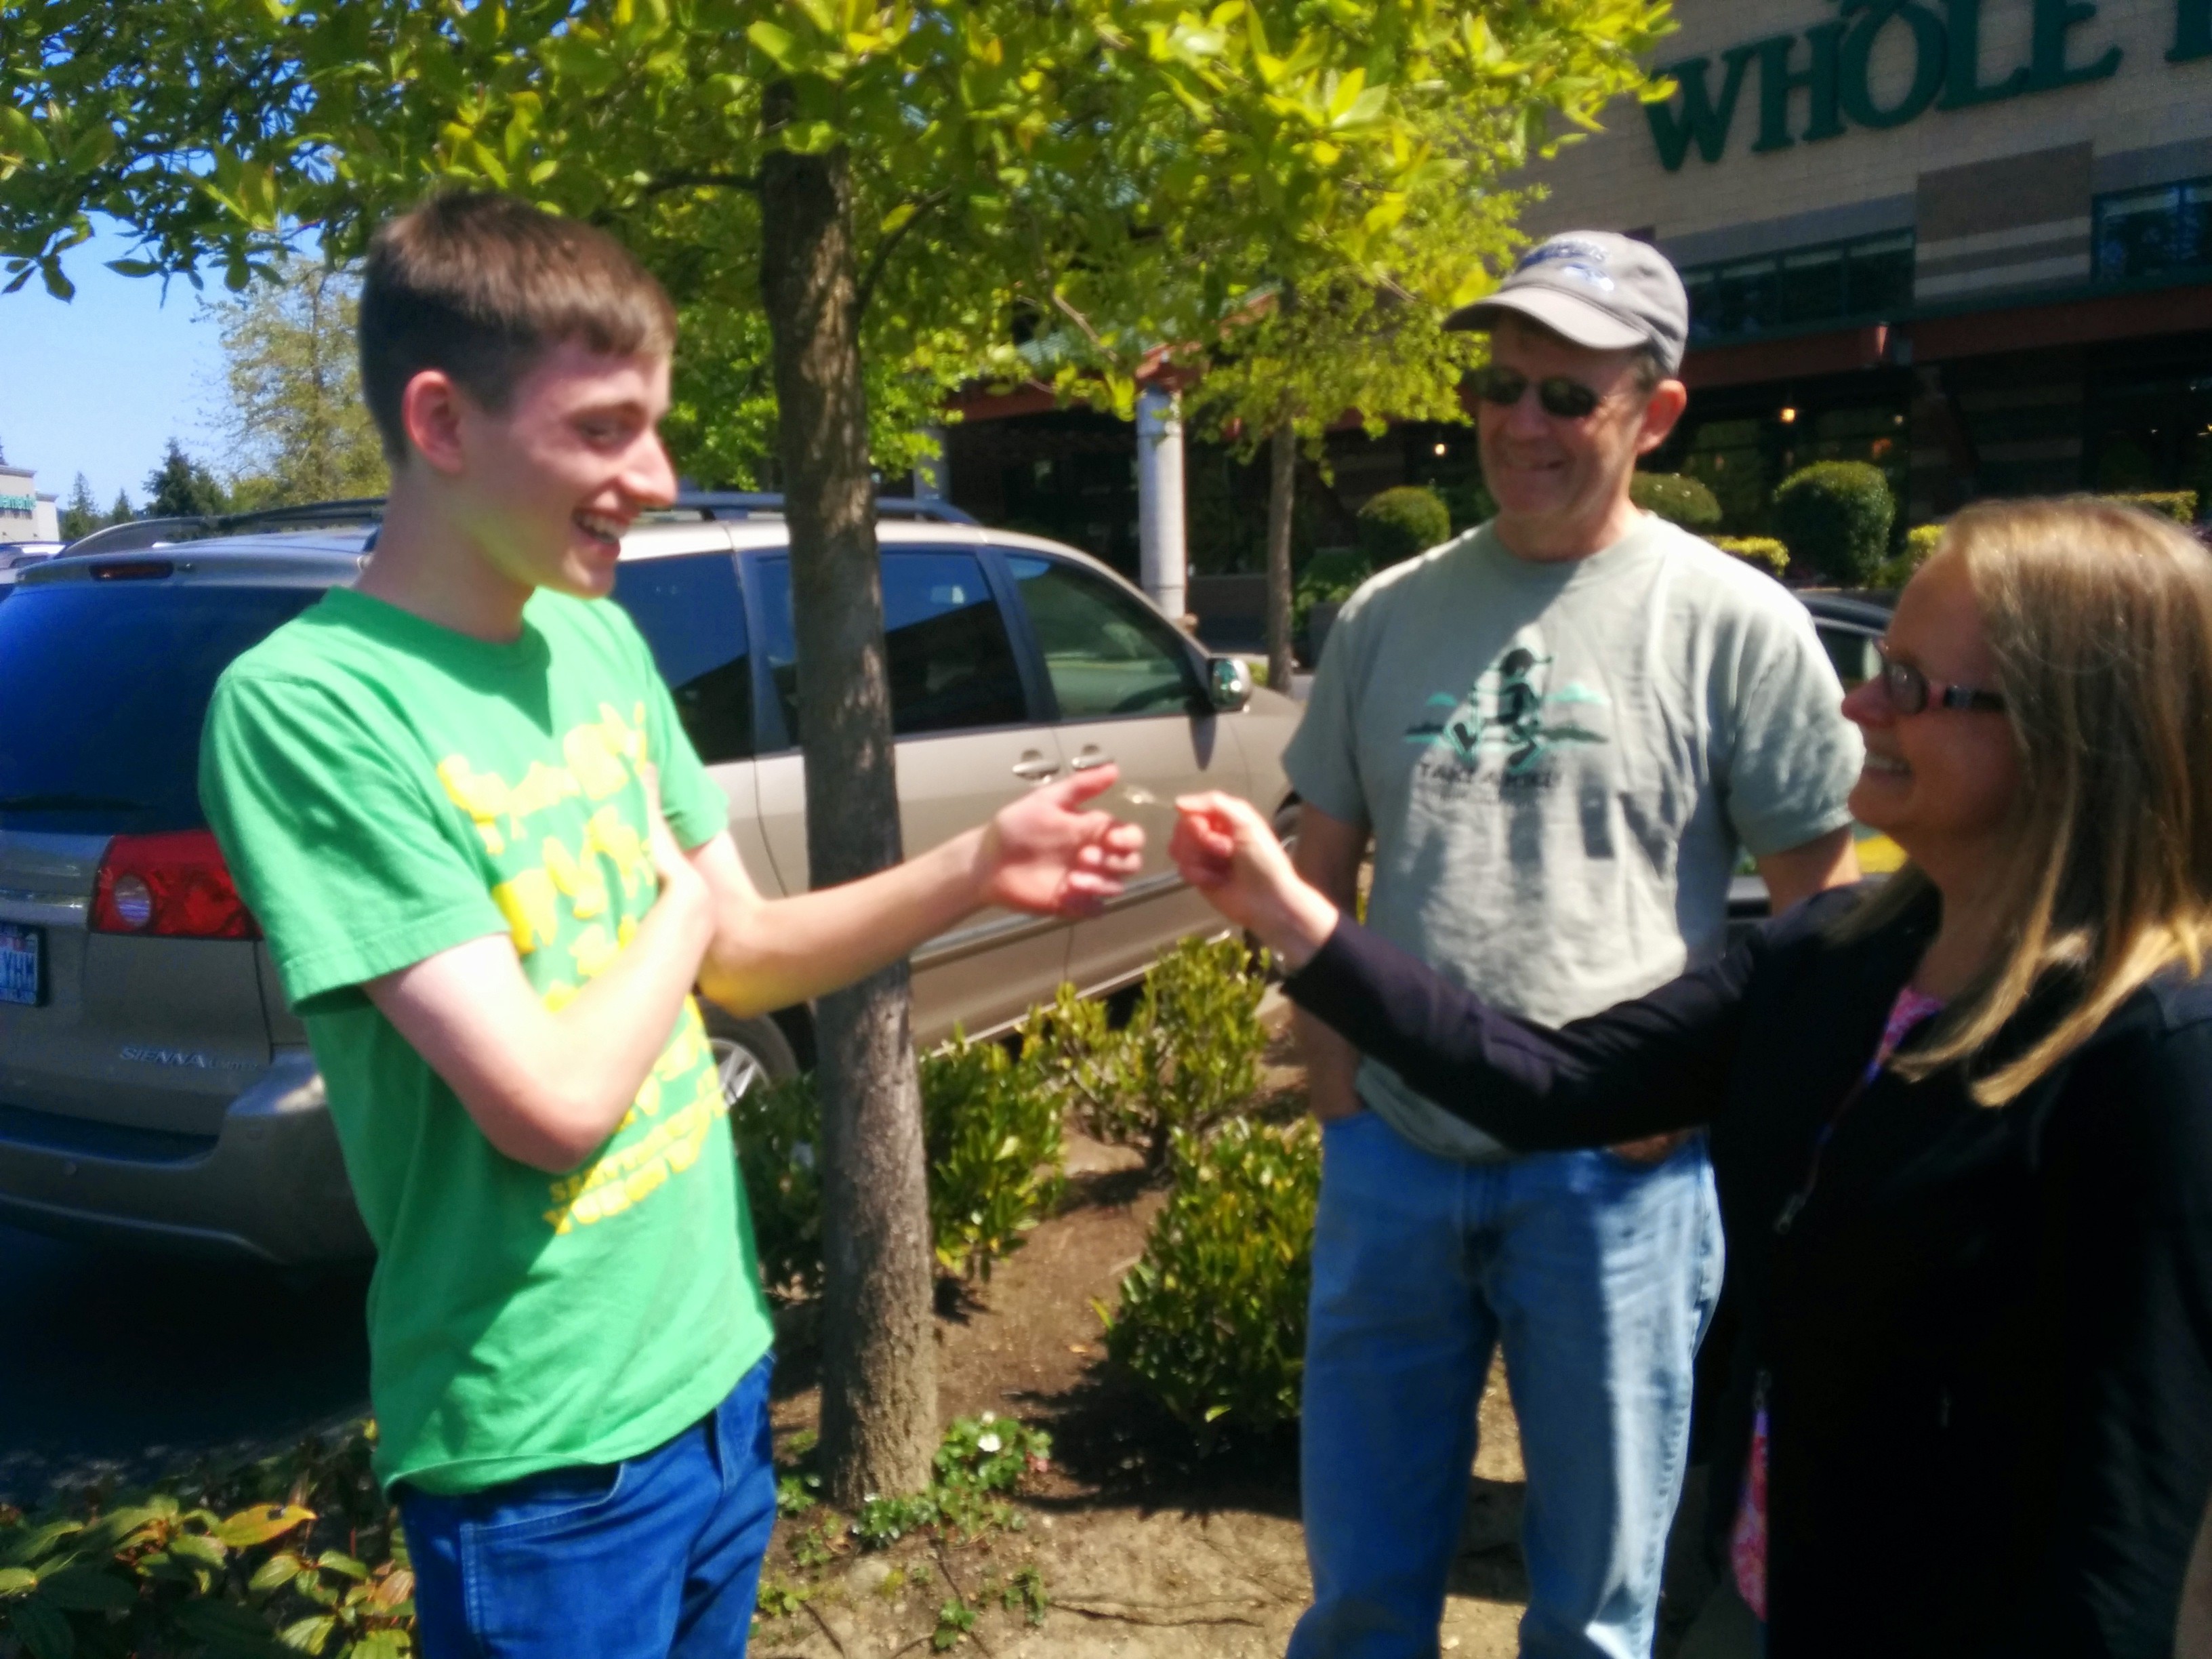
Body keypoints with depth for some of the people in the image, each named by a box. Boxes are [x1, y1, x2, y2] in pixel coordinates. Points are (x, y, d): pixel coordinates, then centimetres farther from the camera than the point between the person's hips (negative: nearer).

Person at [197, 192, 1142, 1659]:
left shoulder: (600, 639, 1)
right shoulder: (305, 705, -21)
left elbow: (740, 956, 6)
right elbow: (551, 1099, -26)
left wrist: (978, 867, -8)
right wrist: (677, 904, -9)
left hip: (718, 1370, 7)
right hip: (543, 1458, -6)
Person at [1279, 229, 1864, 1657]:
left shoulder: (1734, 623, -6)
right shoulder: (1388, 614, 6)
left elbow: (1827, 912, -1)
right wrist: (1336, 1092, 3)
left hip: (1617, 1178, -3)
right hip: (1391, 1158, 4)